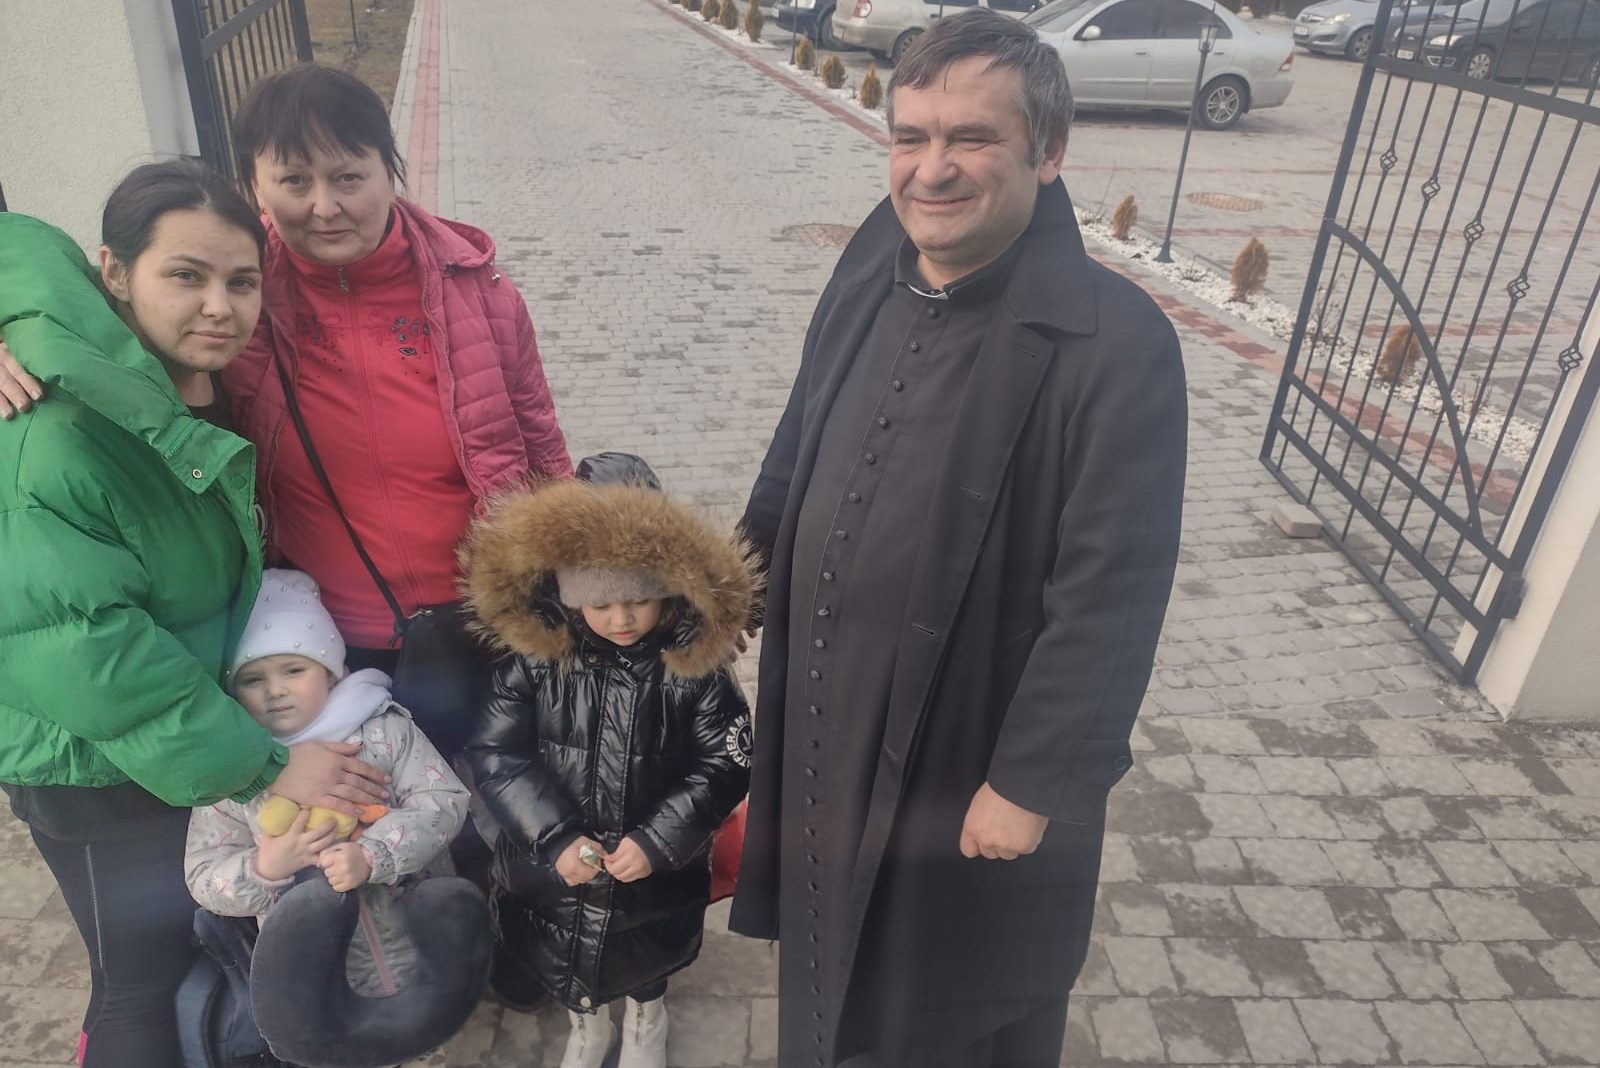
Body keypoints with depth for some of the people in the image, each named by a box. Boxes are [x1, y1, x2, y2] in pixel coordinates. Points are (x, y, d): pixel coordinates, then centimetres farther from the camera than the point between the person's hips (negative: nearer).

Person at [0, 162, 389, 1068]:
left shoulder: (202, 391, -6)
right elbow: (86, 646, -31)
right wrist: (260, 764, -26)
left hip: (203, 726, 8)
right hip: (104, 768, -7)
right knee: (149, 980, 11)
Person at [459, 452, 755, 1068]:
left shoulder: (693, 667, -18)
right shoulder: (536, 660, -16)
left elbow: (725, 764, -14)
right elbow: (493, 752, -14)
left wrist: (657, 842, -20)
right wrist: (556, 837, -21)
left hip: (655, 877, -1)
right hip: (552, 871, 1)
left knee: (645, 964, 25)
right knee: (564, 966, 25)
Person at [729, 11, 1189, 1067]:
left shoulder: (1116, 344, -24)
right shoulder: (871, 276, -3)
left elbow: (1109, 600, -22)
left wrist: (1036, 782, -18)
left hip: (972, 750, -6)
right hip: (826, 721, 6)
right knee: (830, 949, 29)